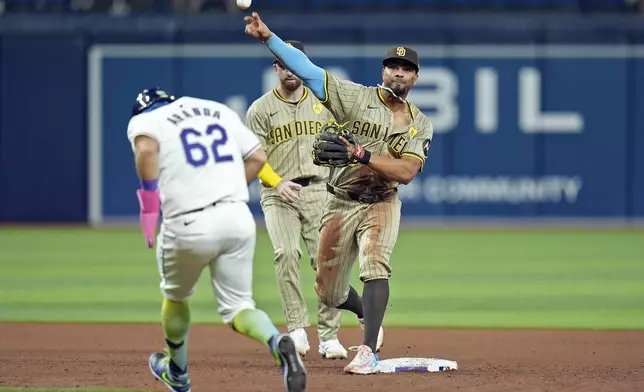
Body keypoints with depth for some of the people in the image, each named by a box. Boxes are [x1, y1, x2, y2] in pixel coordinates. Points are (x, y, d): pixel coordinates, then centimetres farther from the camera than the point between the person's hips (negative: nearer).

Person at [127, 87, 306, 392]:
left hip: (189, 226, -3)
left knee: (176, 296, 25)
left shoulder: (145, 120, 6)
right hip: (239, 218, 3)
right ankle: (277, 342, -23)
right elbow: (258, 157, 17)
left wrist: (149, 206, -12)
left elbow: (146, 149, -18)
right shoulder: (221, 112, 21)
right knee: (237, 306, 9)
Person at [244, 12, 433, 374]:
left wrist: (358, 153, -29)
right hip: (340, 205, 1)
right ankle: (368, 313, 43)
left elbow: (405, 171, -17)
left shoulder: (420, 125, -2)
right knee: (329, 292, 10)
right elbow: (307, 69, -13)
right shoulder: (357, 97, -5)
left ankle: (369, 352, -30)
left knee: (375, 265, -28)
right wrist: (268, 36, -24)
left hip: (381, 204, -1)